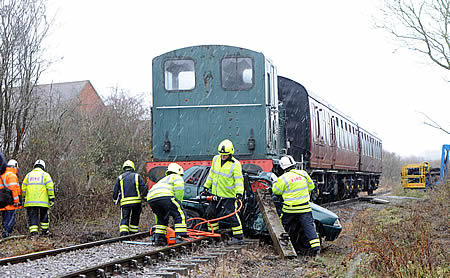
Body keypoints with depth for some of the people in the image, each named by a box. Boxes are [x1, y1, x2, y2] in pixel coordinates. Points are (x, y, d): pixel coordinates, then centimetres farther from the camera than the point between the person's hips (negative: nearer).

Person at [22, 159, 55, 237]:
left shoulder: (29, 175, 14)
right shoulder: (45, 175, 3)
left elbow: (23, 188, 14)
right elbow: (50, 187, -5)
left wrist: (24, 199, 22)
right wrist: (51, 199, -4)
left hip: (30, 201, 2)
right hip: (43, 201, -2)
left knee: (32, 217, 1)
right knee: (44, 216, 15)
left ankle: (33, 233, -11)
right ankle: (44, 231, 23)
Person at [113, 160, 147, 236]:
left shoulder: (120, 178, 11)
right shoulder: (137, 176, 9)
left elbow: (115, 191, 8)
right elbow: (143, 188, 1)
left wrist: (116, 200, 18)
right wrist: (145, 198, 9)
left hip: (124, 202, 0)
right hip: (136, 201, 0)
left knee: (124, 219, -3)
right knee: (135, 219, 14)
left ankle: (123, 234, -21)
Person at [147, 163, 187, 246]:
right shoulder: (177, 177, 27)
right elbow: (179, 189, -1)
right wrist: (178, 203, 6)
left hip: (150, 198, 7)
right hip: (165, 195, -7)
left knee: (162, 218, 28)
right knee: (180, 214, -1)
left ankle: (158, 238, 18)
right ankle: (179, 237, -12)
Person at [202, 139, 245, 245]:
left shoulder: (235, 164, -14)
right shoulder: (216, 159, 4)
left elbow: (239, 180, -16)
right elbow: (211, 175, 16)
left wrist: (239, 193, -29)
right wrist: (206, 187, 18)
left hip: (229, 196, -7)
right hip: (216, 194, 7)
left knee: (232, 215, -12)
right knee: (211, 213, 14)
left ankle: (239, 237, -8)